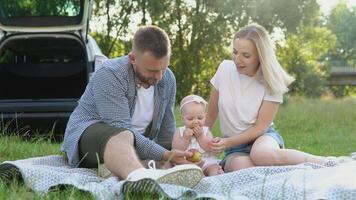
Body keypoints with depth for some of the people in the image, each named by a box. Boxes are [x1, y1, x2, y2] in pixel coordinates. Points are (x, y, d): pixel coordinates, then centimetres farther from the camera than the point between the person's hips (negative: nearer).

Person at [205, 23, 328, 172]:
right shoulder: (225, 69, -3)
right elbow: (210, 115, 5)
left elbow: (260, 127, -9)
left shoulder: (271, 82, -9)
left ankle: (320, 161, -21)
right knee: (241, 166, -38)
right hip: (236, 148, 1)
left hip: (262, 137, -1)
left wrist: (228, 142, -20)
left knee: (261, 154, -41)